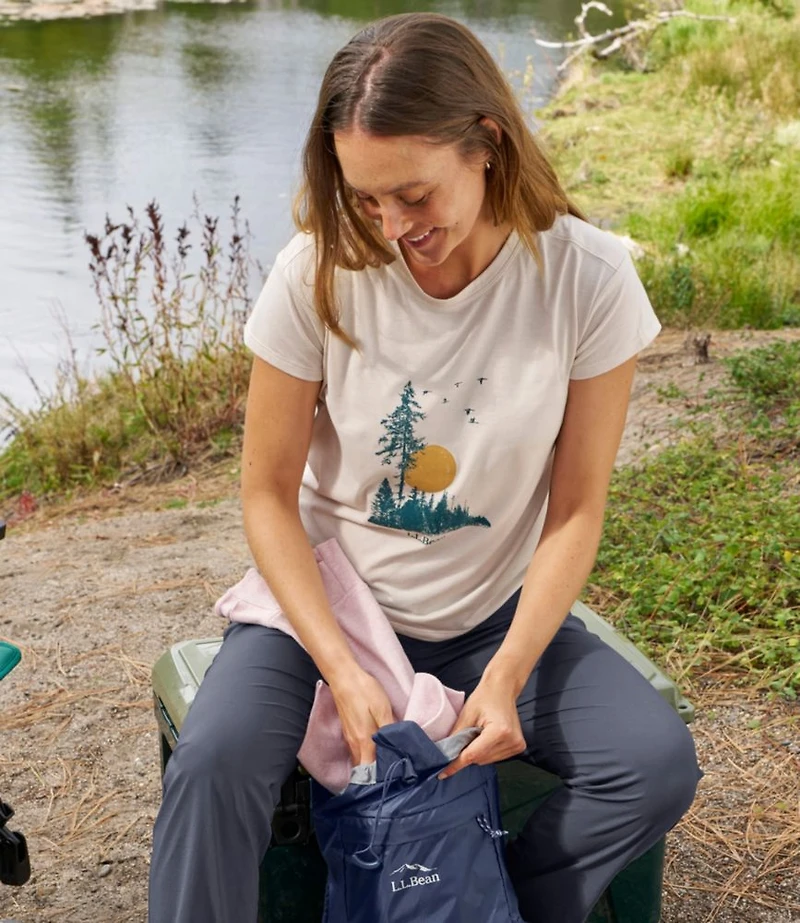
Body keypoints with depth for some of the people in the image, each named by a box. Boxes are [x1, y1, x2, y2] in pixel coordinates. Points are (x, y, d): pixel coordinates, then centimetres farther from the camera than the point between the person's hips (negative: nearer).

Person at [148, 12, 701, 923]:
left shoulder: (588, 277, -15)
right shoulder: (318, 273, -16)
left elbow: (575, 511, -8)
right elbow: (268, 492, -9)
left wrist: (506, 676, -19)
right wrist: (342, 669, -20)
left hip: (497, 615, 2)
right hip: (326, 603, -1)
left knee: (659, 764, -19)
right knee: (212, 763, -28)